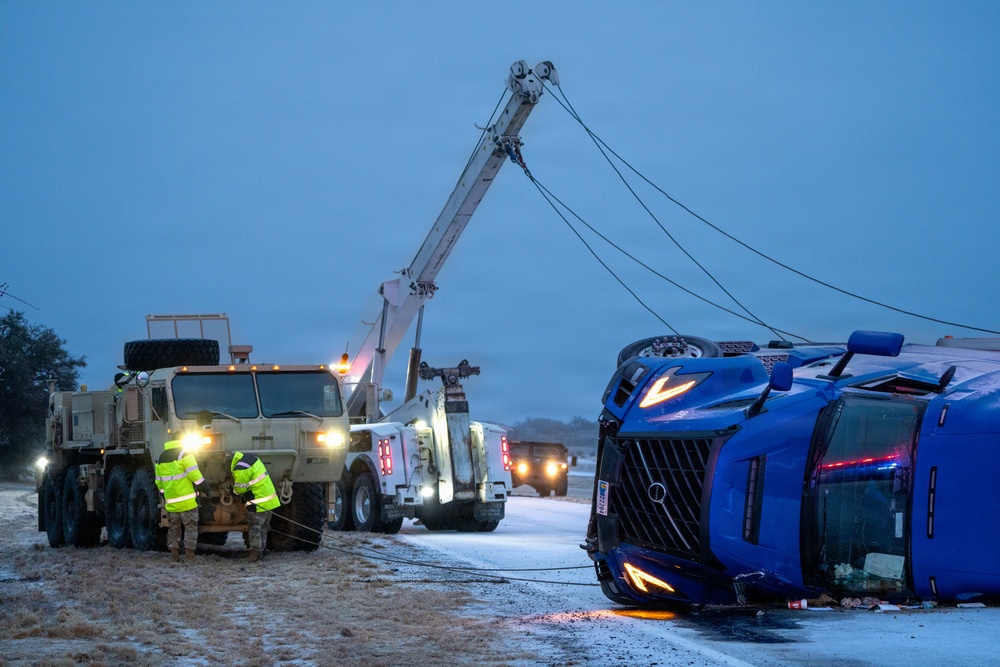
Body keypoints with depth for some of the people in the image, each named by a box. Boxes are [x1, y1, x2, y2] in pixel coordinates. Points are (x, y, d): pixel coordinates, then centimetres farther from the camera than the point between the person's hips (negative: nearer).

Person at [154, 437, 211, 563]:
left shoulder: (161, 458, 14)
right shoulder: (185, 454, -6)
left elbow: (159, 482, 16)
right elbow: (194, 474, -15)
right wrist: (205, 489, -6)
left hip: (171, 501, 5)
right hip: (187, 500, -5)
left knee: (174, 527, 14)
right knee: (191, 527, 1)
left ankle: (174, 552, 6)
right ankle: (189, 553, -7)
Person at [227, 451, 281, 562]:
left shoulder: (241, 469, -20)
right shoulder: (251, 458, 10)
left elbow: (240, 489, -11)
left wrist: (235, 491, 12)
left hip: (258, 504, -9)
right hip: (270, 499, 9)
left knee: (254, 528, 0)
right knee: (263, 528, 17)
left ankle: (255, 552, -2)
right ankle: (261, 551, 23)